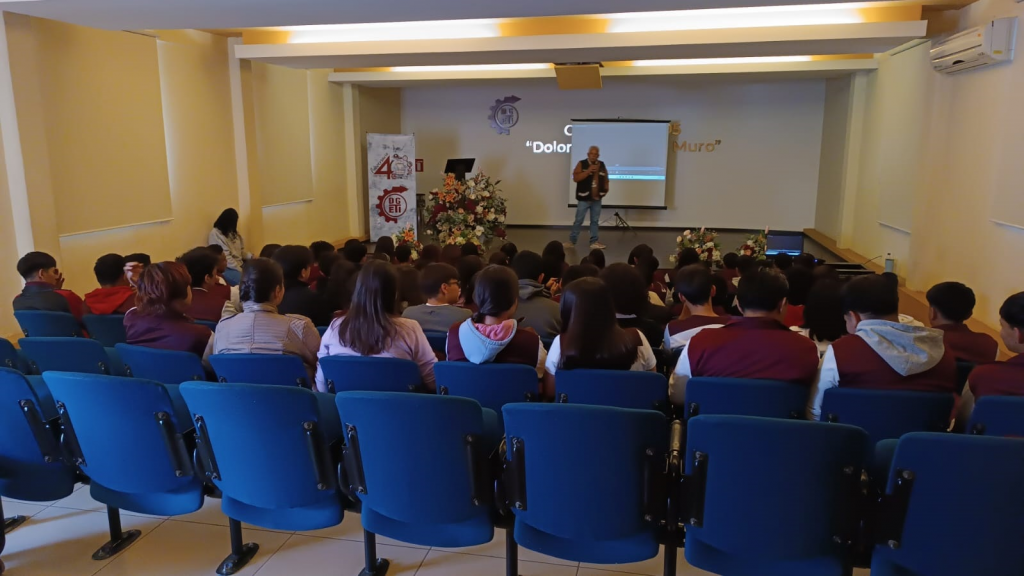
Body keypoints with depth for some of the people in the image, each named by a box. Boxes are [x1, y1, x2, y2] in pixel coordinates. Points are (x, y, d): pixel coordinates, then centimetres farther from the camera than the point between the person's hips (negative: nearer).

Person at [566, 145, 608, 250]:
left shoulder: (602, 165, 8)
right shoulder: (581, 164, -5)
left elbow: (605, 178, 18)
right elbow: (575, 178, -16)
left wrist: (606, 188, 0)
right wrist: (588, 171, -22)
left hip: (597, 198, 4)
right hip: (584, 198, -4)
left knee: (595, 221, 9)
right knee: (578, 220, 0)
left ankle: (594, 242, 15)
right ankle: (571, 241, 8)